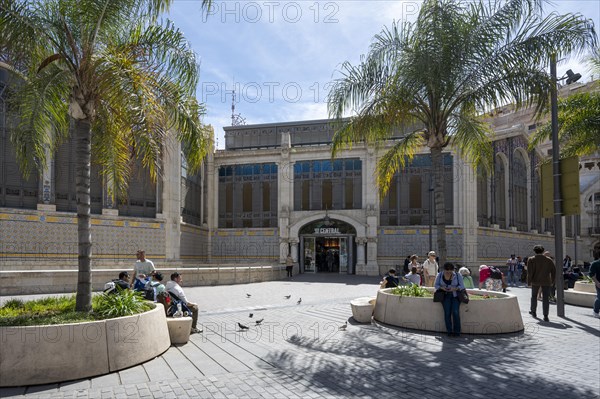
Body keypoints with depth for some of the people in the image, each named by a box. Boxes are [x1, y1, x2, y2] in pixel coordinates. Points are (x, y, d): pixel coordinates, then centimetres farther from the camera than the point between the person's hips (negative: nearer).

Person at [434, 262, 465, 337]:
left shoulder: (458, 275, -3)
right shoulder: (440, 275, 1)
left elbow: (462, 286, -3)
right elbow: (436, 285, 4)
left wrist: (455, 288, -21)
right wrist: (442, 288, -16)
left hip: (455, 295, -1)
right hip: (445, 296, 1)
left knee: (455, 312, -20)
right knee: (447, 312, -17)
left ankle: (457, 331, -10)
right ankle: (449, 331, -9)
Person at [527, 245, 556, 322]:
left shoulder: (531, 260, -3)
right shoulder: (549, 260, 5)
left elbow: (530, 272, -11)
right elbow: (553, 271, 6)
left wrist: (529, 282, -6)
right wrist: (552, 281, 16)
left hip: (535, 281, -1)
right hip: (546, 282, 1)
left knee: (534, 296, 19)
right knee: (546, 298, -2)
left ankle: (533, 312, 30)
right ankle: (545, 316, -10)